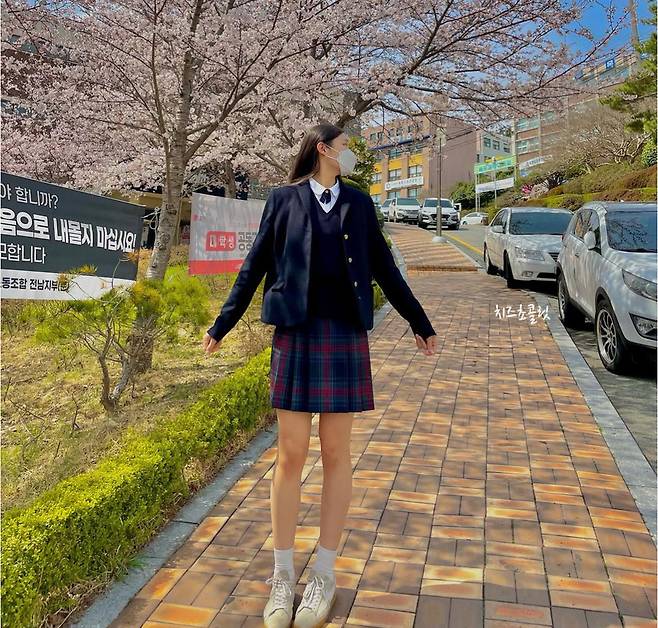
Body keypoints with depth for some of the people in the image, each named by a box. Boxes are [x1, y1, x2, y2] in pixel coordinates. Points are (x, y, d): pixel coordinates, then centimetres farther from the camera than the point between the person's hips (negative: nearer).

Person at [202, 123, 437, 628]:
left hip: (345, 336, 2)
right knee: (291, 455, 2)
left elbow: (384, 268, 15)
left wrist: (419, 322, 17)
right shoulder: (284, 199, 5)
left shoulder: (358, 203, 11)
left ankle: (324, 574, 19)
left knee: (336, 455, 5)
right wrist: (222, 326, 7)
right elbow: (255, 267, 7)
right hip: (295, 336, -2)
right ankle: (283, 574, 18)